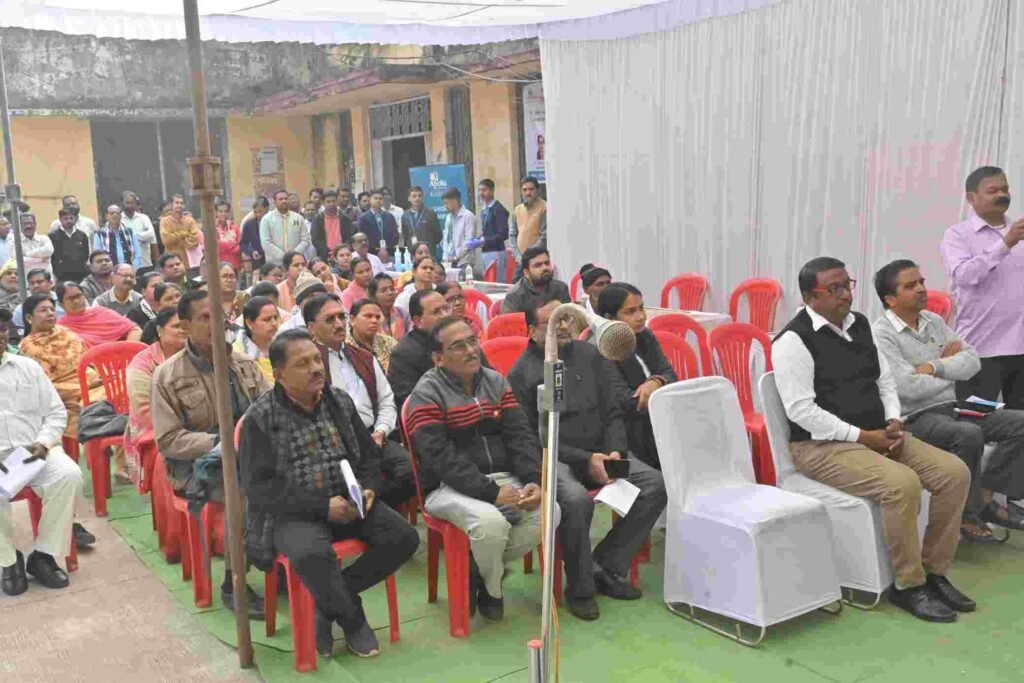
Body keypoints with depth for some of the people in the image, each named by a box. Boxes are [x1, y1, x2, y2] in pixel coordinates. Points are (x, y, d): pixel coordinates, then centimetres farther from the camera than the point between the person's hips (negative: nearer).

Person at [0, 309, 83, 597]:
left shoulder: (28, 367, 11)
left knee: (69, 474, -28)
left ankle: (43, 555, -12)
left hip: (34, 450, 2)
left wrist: (43, 443, -8)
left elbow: (56, 412, 12)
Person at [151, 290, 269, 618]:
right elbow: (168, 440, -7)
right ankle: (233, 585, -17)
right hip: (196, 464, -4)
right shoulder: (168, 375, -3)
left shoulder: (243, 365, 10)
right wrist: (219, 443, -19)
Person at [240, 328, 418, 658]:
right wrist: (323, 506, -19)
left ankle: (329, 602, -1)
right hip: (295, 514, -5)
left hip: (349, 503, 5)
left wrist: (367, 490, -5)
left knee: (403, 537, -17)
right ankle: (353, 620, -7)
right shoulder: (261, 417, -7)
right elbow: (259, 488, -12)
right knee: (313, 554, -36)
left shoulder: (340, 401, 8)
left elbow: (369, 455, 17)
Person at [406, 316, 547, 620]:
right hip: (448, 487, -5)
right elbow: (442, 459, -18)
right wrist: (492, 492, -26)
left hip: (503, 477, 6)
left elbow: (521, 436, 3)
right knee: (491, 522, -33)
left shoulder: (496, 382, 10)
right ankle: (491, 589, 3)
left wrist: (533, 481, -15)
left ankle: (481, 571, 6)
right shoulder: (427, 394, -8)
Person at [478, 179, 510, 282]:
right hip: (484, 253, 8)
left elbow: (503, 234, -15)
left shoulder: (498, 209, -9)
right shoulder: (483, 210, 15)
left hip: (496, 253, -8)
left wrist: (483, 241, -16)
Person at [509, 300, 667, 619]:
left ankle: (605, 566, -4)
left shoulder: (589, 354, 12)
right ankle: (579, 588, -12)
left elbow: (612, 412, 12)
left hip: (600, 450, 6)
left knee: (656, 484, -16)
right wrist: (585, 460, -15)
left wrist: (615, 451, -7)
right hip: (554, 458, -5)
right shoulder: (521, 374, -3)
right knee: (576, 499, -35)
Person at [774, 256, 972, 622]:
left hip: (877, 435, 9)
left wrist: (893, 421, -1)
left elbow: (885, 380, 19)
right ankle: (908, 585, -11)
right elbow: (800, 409, -20)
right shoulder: (794, 340, -13)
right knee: (902, 484, -30)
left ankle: (934, 571, 6)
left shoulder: (859, 324, 13)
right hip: (822, 445, -8)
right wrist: (862, 436, -19)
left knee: (955, 472, -6)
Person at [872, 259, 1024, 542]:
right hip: (915, 418, -8)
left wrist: (936, 366, -14)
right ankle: (966, 516, -14)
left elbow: (972, 360, 5)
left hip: (951, 408, 8)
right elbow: (908, 387, -21)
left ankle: (985, 493, 1)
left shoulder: (934, 322, 13)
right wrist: (950, 371, -3)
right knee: (969, 434, -33)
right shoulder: (881, 334, -11)